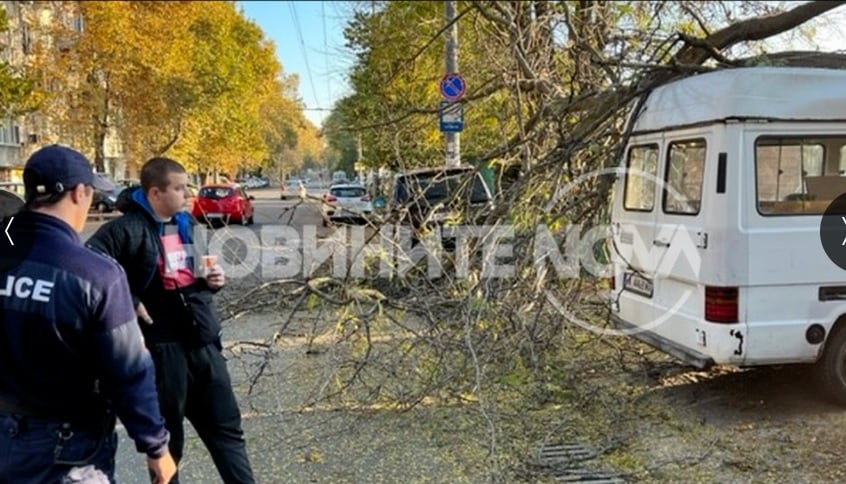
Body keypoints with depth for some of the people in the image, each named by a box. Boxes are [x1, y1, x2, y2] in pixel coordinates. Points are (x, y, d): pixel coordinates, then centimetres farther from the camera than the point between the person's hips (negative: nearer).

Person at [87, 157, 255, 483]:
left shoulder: (186, 224, 11)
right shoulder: (129, 229, -12)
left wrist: (213, 280, 3)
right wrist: (128, 302, -19)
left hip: (204, 342, 7)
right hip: (163, 346, -6)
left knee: (226, 426, 13)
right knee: (167, 437, 11)